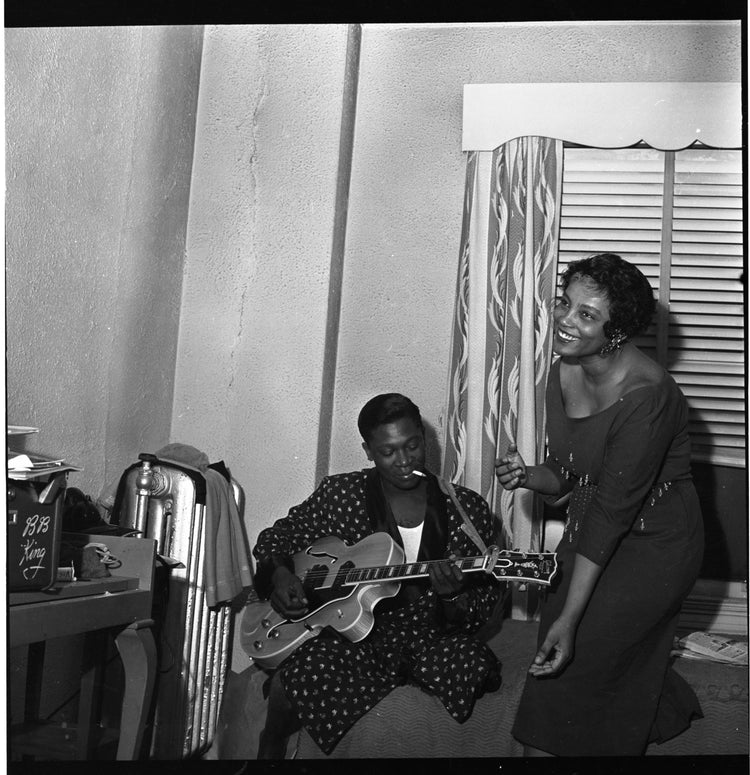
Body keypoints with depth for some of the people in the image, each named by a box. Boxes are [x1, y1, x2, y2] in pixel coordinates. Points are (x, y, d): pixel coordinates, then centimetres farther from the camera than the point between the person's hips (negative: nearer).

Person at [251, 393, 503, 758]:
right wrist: (279, 576, -7)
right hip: (348, 634, 0)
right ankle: (270, 749, 1)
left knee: (472, 665, -34)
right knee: (291, 680, -32)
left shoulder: (468, 509, 1)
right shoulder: (339, 494, 2)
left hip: (430, 636, 1)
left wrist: (452, 596, -22)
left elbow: (485, 604, 2)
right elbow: (273, 539, 15)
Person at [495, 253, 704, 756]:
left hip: (653, 544, -7)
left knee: (570, 662, -5)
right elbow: (565, 475, 4)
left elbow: (612, 512, -30)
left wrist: (570, 619, -29)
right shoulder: (564, 373, -6)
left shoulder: (644, 395, -30)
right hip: (593, 531, 8)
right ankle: (671, 710, 47)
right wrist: (528, 477, -21)